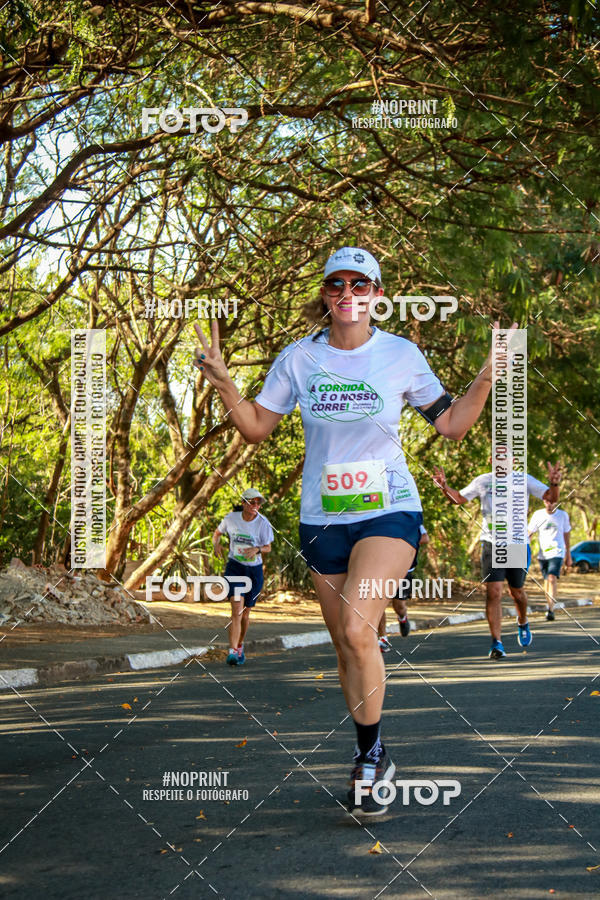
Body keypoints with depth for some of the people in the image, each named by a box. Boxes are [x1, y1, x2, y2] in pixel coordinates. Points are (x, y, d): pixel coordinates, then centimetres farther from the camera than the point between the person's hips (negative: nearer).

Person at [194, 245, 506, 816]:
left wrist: (490, 373, -9)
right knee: (347, 646, 8)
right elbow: (256, 428, 6)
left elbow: (452, 425, 5)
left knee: (357, 629, -23)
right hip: (322, 518, 3)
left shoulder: (402, 355, -1)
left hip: (389, 512, -3)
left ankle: (369, 756, -8)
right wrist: (222, 380, -9)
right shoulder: (299, 358, 2)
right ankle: (372, 764, 25)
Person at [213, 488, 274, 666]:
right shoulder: (231, 518, -4)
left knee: (245, 613, 12)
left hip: (254, 569, 1)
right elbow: (218, 532, 13)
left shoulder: (263, 523, -6)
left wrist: (257, 549, -24)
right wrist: (216, 543, -9)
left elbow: (268, 547, -2)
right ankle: (232, 652, -24)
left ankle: (240, 646, 37)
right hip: (234, 566, -1)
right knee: (236, 608, -19)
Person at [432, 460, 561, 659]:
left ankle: (522, 622, 46)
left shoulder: (524, 480, -1)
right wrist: (444, 487, -7)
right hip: (492, 544, 0)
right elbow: (459, 498, 13)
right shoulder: (482, 481, 4)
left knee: (516, 592, 13)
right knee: (493, 592, -12)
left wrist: (554, 483, -27)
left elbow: (551, 498, -5)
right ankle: (496, 643, -10)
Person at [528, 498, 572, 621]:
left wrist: (568, 555, 17)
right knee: (546, 580, 9)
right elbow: (529, 532, 3)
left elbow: (567, 535, 12)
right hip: (542, 553, 3)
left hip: (557, 552, -2)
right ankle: (549, 606, 24)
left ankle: (550, 609, -25)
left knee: (552, 578, -19)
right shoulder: (538, 514, 3)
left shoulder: (563, 515, 3)